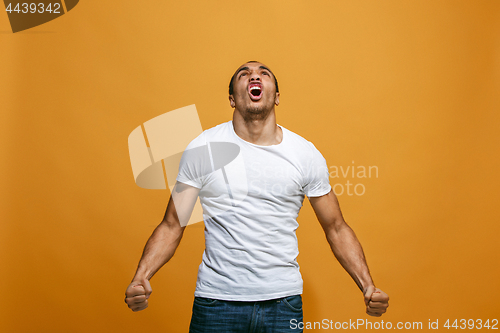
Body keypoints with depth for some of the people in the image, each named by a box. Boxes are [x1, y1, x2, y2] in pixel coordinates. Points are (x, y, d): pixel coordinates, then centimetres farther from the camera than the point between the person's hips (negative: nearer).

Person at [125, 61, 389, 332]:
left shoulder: (306, 154, -1)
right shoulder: (202, 149, -4)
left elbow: (336, 228, 5)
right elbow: (172, 226, -2)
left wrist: (368, 286, -7)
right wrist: (140, 278, -18)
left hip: (284, 300, 1)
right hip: (217, 299, -1)